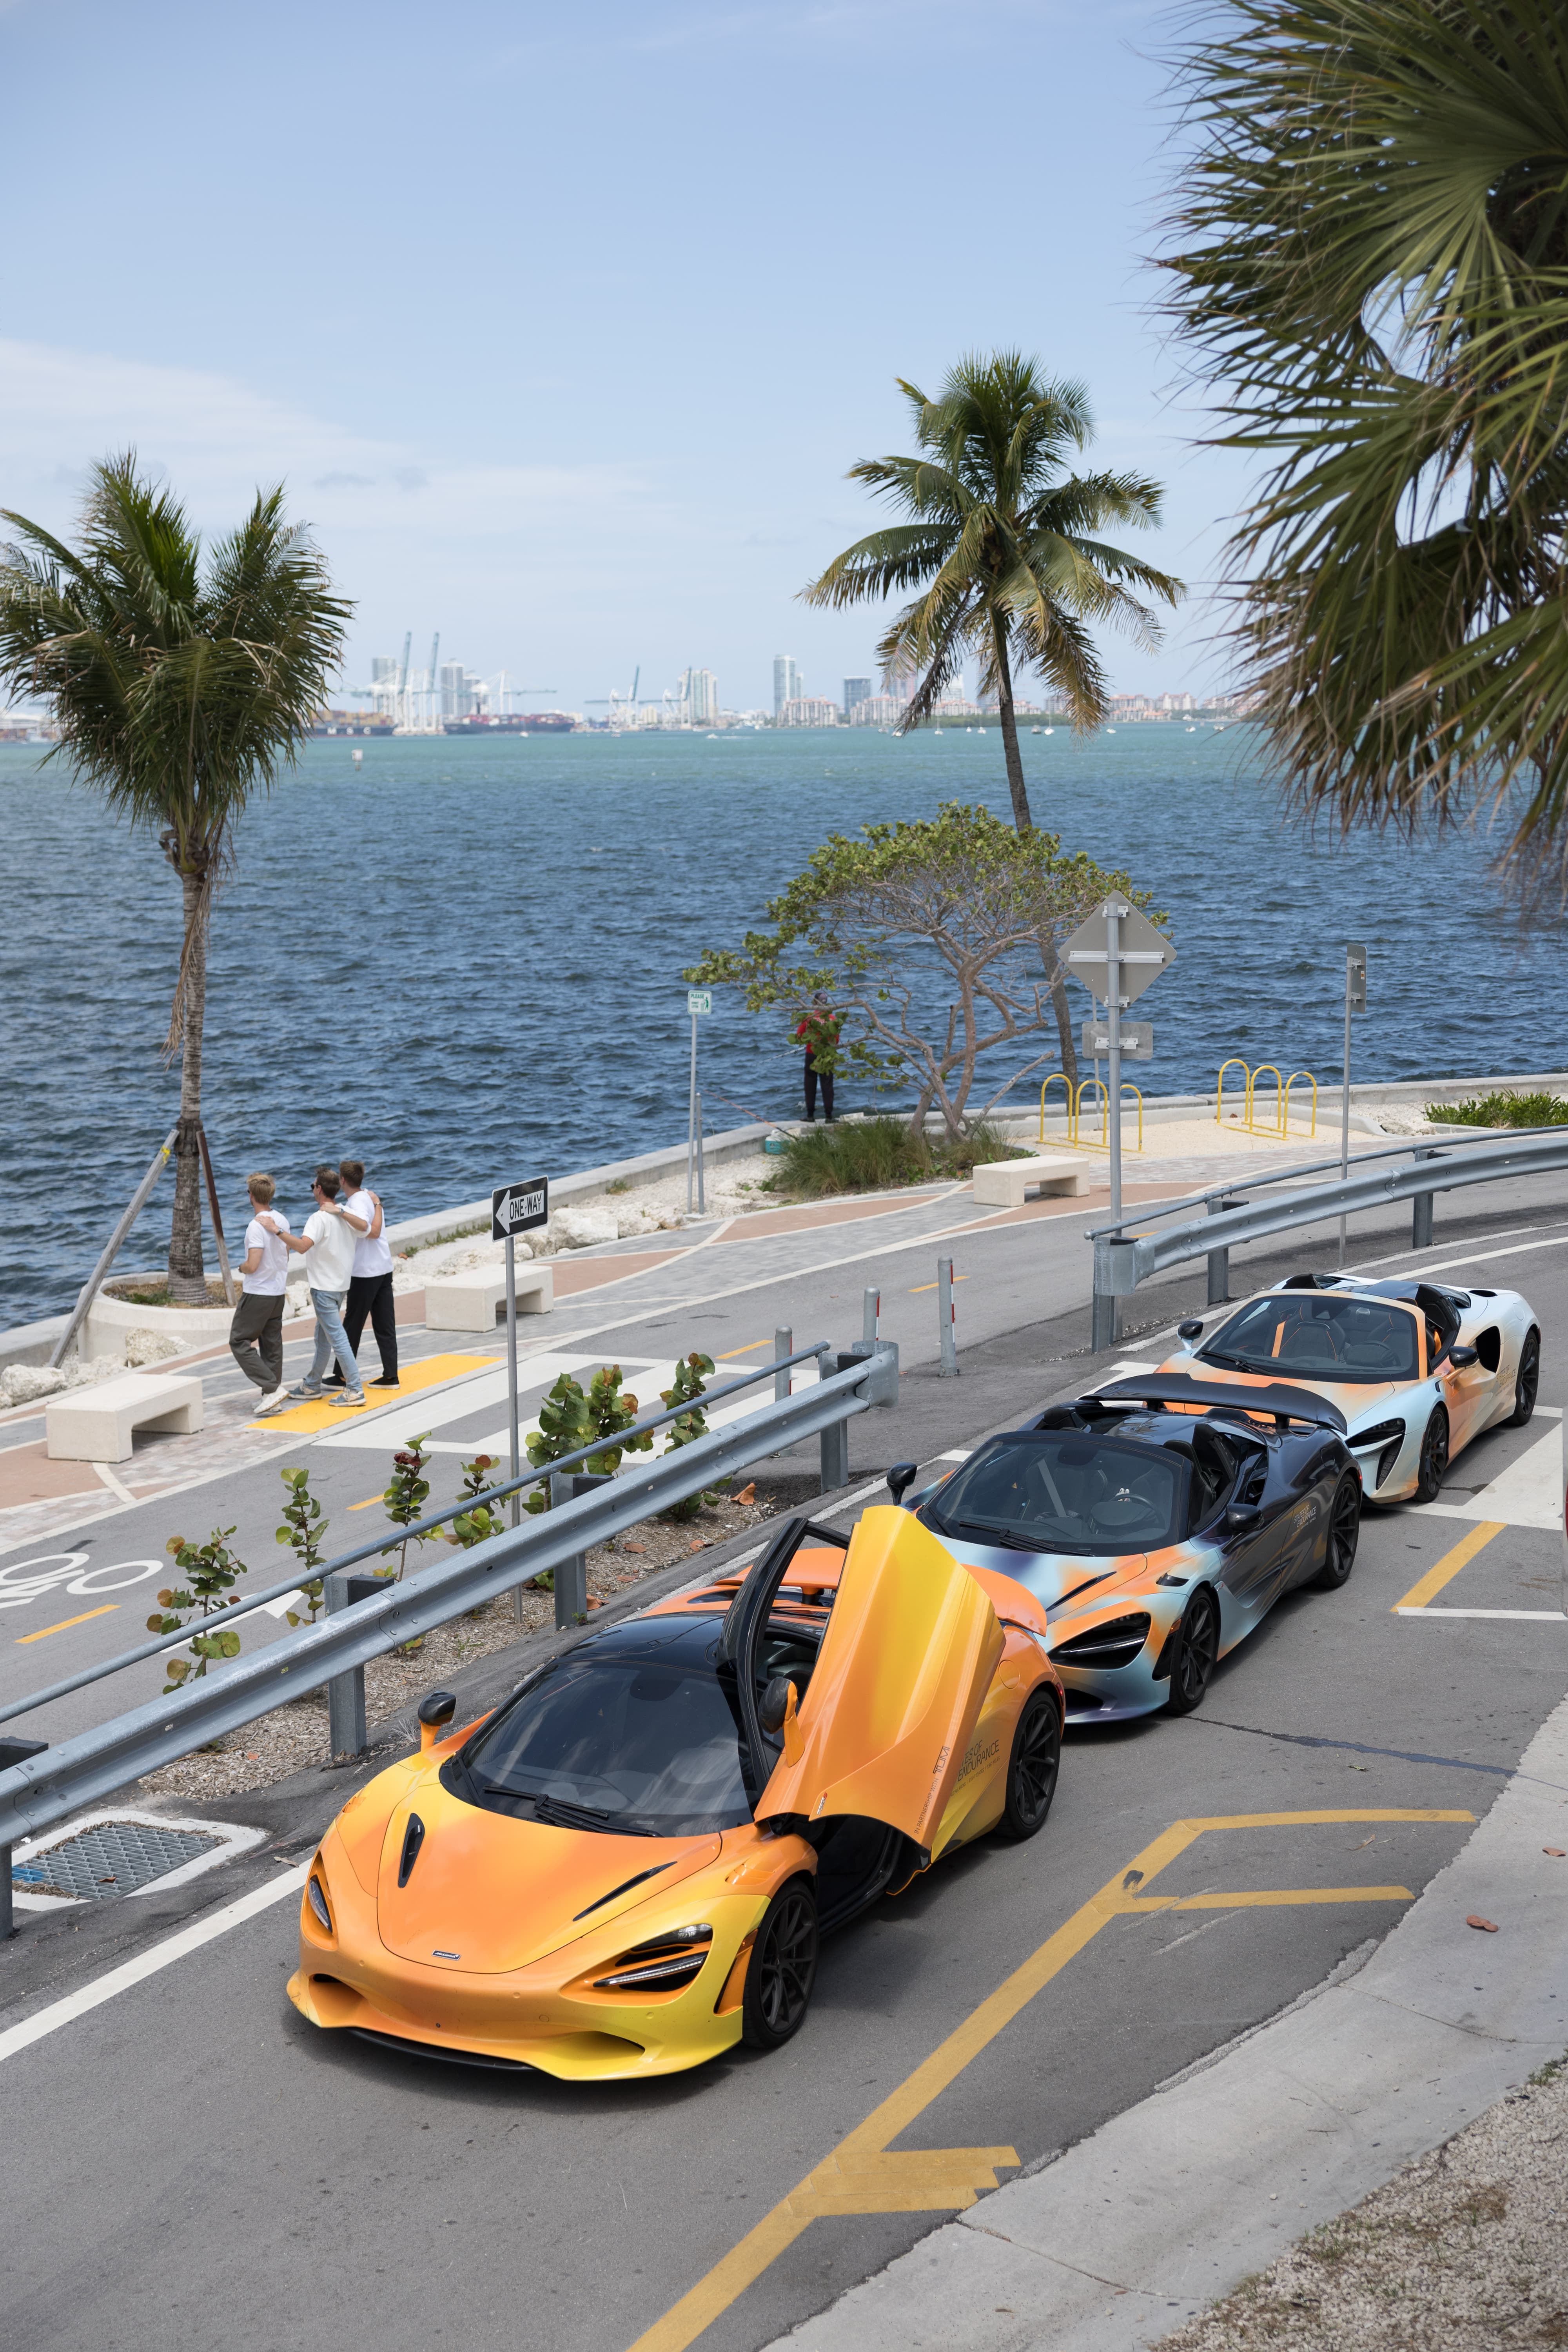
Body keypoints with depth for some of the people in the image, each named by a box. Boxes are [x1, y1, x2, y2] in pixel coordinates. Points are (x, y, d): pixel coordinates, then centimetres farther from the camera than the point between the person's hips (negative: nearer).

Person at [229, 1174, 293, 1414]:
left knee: (239, 1342, 0)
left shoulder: (257, 1226, -21)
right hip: (278, 1293, 8)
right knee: (272, 1346, 12)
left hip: (257, 1295, -8)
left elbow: (252, 1266, -24)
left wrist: (242, 1267, -2)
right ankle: (274, 1398, 13)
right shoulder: (281, 1221, 5)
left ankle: (273, 1388, -10)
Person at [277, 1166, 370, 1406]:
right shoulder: (347, 1214, 4)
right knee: (322, 1337, 19)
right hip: (341, 1284, 9)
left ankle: (355, 1390, -6)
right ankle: (312, 1385, 29)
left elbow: (303, 1245, -34)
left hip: (325, 1287, -9)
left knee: (337, 1338, -6)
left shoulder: (320, 1219, -21)